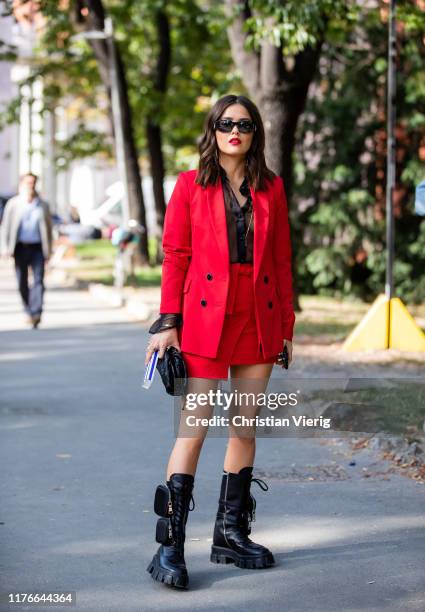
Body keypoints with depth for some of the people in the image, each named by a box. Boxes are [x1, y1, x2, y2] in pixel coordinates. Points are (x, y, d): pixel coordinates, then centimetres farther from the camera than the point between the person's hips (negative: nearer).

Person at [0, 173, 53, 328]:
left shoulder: (42, 205, 8)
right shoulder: (13, 204, 5)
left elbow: (48, 228, 13)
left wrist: (48, 250, 10)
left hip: (37, 247, 0)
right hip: (20, 247, 0)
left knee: (38, 280, -13)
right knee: (22, 283, 4)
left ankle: (36, 313, -18)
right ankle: (29, 312, 19)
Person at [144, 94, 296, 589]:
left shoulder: (271, 188, 10)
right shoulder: (191, 185, 3)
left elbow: (281, 260, 11)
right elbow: (175, 256, 1)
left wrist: (286, 325, 7)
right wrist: (168, 321, -6)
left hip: (259, 317, 4)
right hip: (206, 316, -4)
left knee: (245, 428, 8)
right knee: (194, 428, -9)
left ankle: (231, 534, 19)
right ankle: (169, 545, -7)